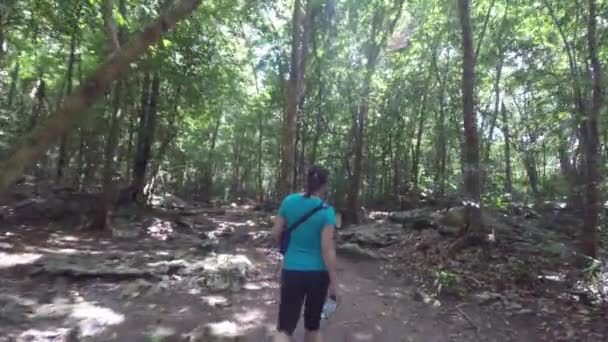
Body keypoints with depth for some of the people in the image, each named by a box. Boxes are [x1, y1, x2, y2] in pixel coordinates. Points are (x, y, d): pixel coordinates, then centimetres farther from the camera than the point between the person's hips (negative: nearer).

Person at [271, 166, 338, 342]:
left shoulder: (289, 201, -4)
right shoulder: (326, 211, -13)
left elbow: (276, 234, 3)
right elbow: (327, 250, -14)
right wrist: (333, 282, -5)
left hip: (292, 271, 1)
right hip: (318, 274, -1)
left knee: (285, 327, 6)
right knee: (313, 324, 21)